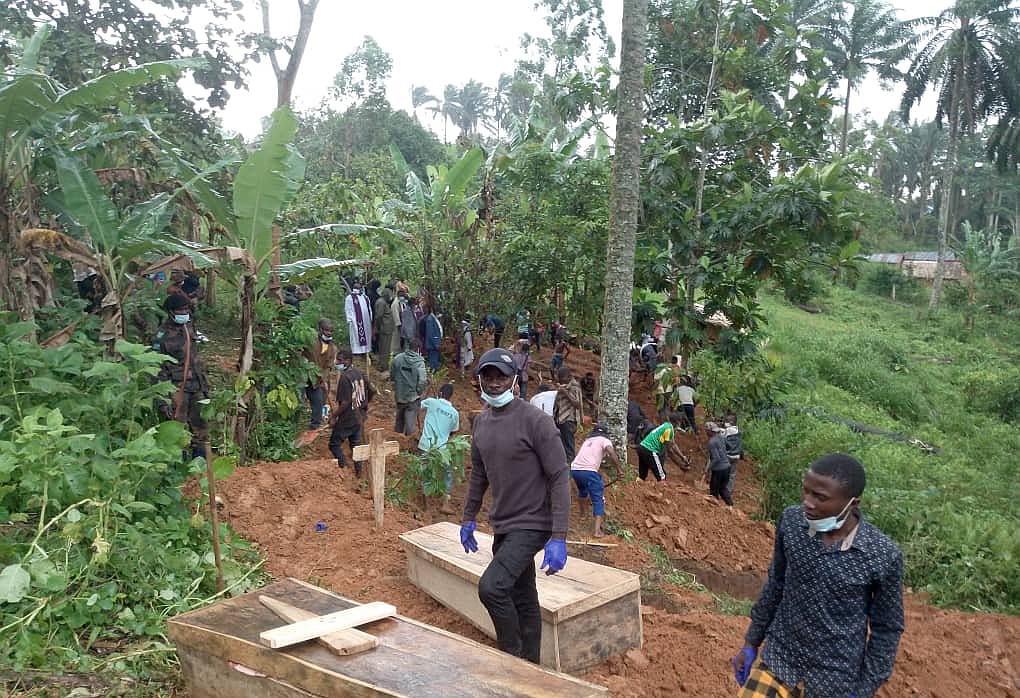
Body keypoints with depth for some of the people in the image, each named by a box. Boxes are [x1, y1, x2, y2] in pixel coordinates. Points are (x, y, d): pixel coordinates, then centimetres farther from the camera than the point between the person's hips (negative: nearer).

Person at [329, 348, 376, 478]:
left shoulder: (345, 377, -22)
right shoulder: (359, 374, 2)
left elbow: (345, 402, -25)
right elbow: (372, 391, 10)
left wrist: (334, 415, -14)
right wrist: (364, 405, 21)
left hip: (346, 419, -8)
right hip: (359, 417, 8)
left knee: (334, 444, 7)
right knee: (356, 444, 17)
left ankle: (344, 467, 2)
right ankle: (358, 471, 23)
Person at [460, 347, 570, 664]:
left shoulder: (535, 421, -16)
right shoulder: (481, 422, 5)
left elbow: (559, 478, -17)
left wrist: (558, 539, -22)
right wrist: (468, 519, 19)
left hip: (532, 525, -7)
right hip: (502, 526, 7)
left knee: (491, 587, -19)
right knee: (522, 601, 15)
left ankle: (513, 658, 3)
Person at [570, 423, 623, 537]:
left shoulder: (587, 440, 28)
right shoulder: (604, 440, 10)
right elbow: (612, 453, -11)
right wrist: (619, 470, -6)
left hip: (574, 469, 6)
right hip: (588, 471, -6)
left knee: (582, 491, 35)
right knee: (598, 500, 1)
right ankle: (597, 531, -11)